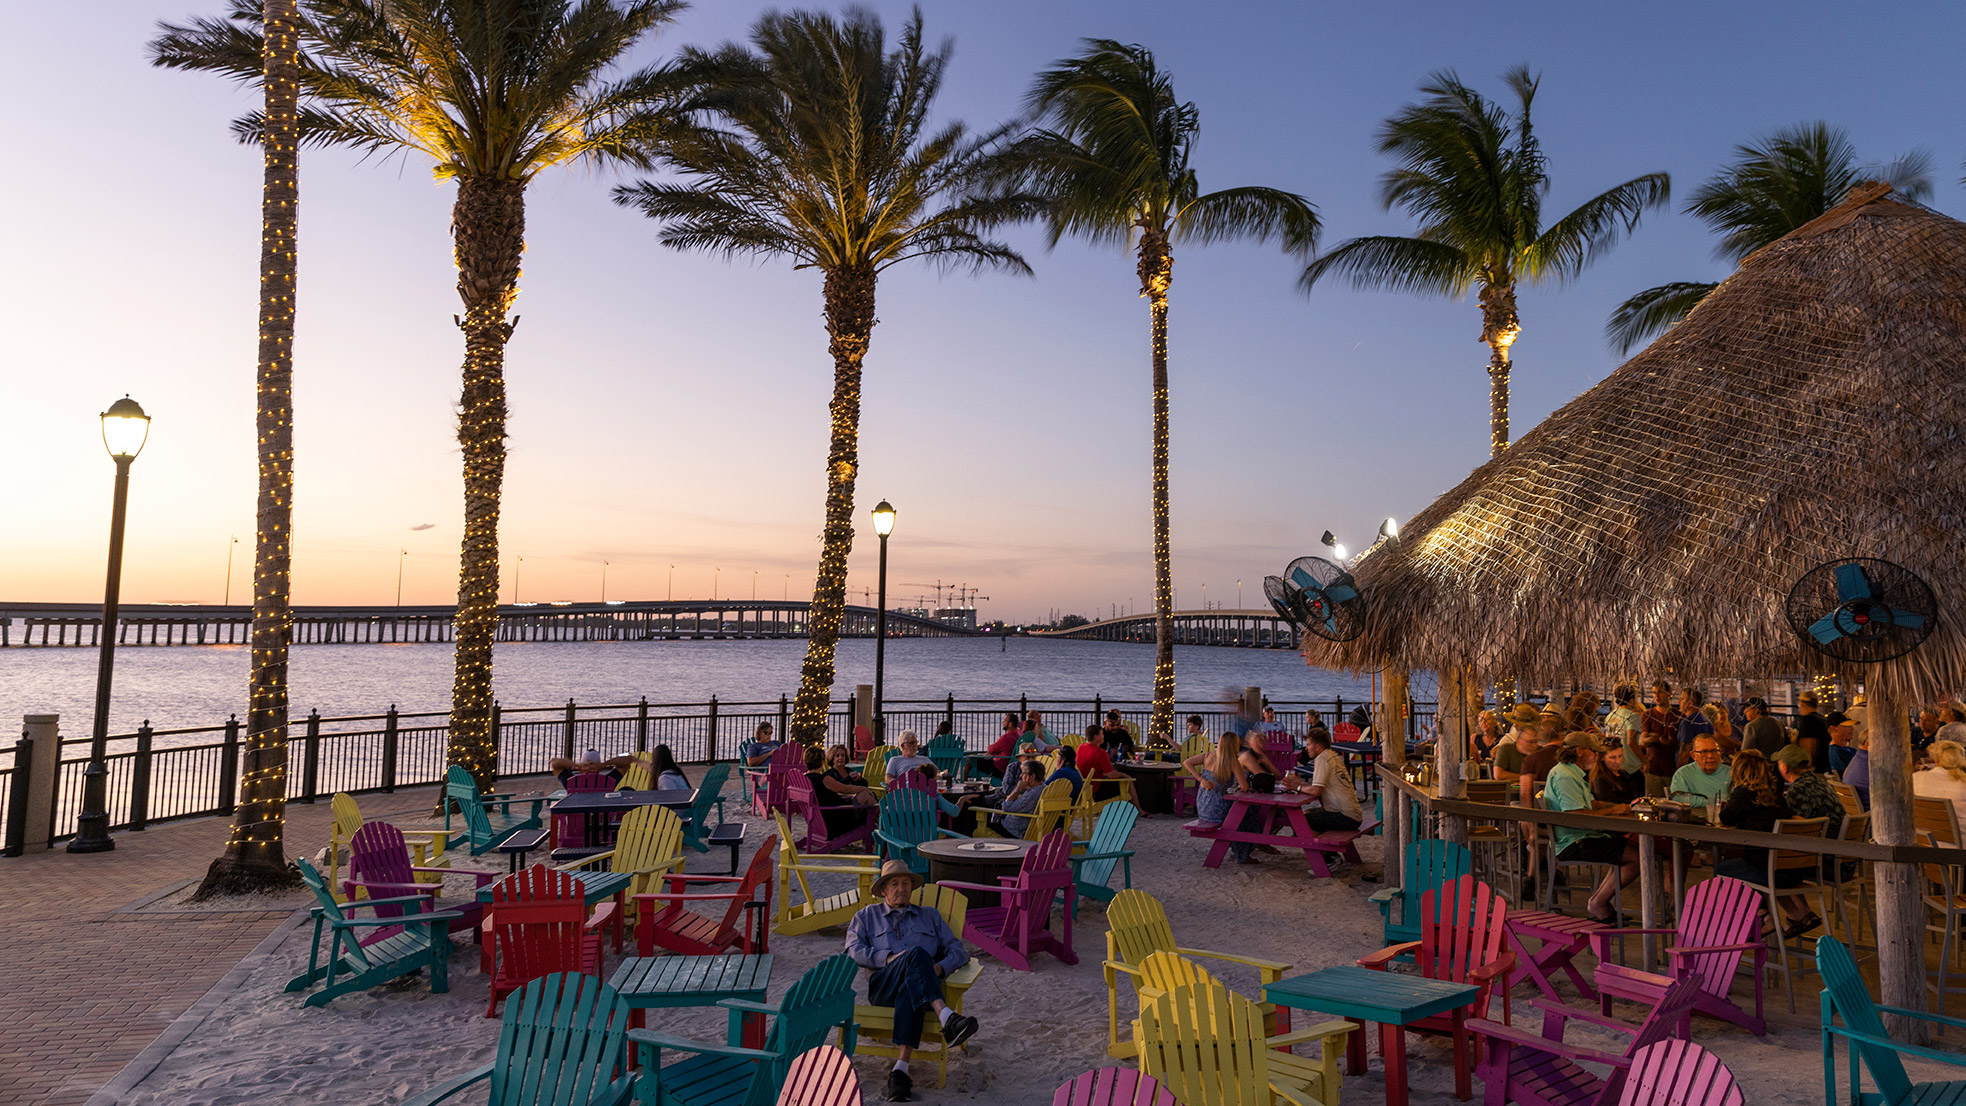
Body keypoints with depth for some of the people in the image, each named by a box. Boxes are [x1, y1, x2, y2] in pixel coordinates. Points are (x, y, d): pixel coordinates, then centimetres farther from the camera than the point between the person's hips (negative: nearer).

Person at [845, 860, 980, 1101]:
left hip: (921, 985, 1)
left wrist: (940, 967, -2)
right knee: (916, 954, -35)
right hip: (882, 986, -1)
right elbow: (853, 951, 8)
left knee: (909, 993, -40)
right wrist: (890, 957, -8)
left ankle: (900, 1070, -52)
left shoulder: (930, 916, 31)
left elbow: (959, 950, 21)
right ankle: (947, 1019, -53)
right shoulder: (866, 917, 27)